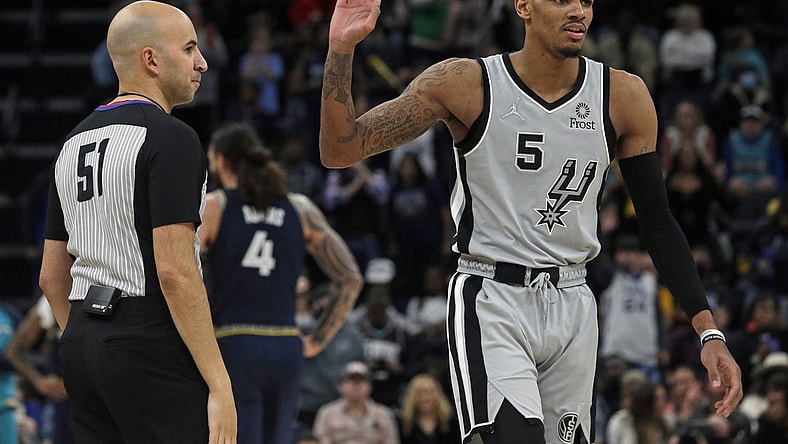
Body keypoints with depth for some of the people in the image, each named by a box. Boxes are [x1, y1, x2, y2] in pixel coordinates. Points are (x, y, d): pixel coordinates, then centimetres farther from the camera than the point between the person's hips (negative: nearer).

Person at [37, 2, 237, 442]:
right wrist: (219, 384, -18)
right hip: (151, 343, -9)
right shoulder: (170, 137, -10)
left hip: (82, 340, 9)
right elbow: (175, 271, -18)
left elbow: (52, 277, 18)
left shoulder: (74, 143, 16)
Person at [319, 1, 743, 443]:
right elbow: (339, 151, -12)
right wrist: (342, 48, -27)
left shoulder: (623, 96, 0)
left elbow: (658, 223, 6)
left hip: (573, 307, 4)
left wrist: (710, 332, -1)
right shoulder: (466, 84, -9)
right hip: (491, 302, -4)